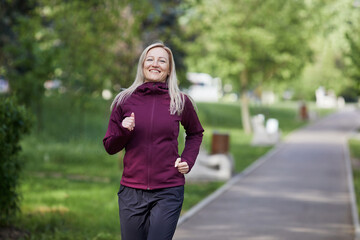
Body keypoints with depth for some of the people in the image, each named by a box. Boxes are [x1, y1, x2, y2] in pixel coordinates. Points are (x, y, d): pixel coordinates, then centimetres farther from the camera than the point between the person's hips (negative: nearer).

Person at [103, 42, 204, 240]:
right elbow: (110, 147, 8)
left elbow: (195, 133, 21)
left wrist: (188, 160, 6)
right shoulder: (124, 101, 3)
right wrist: (124, 131, -11)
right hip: (132, 192, 2)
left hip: (168, 193, -1)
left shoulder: (180, 102, 2)